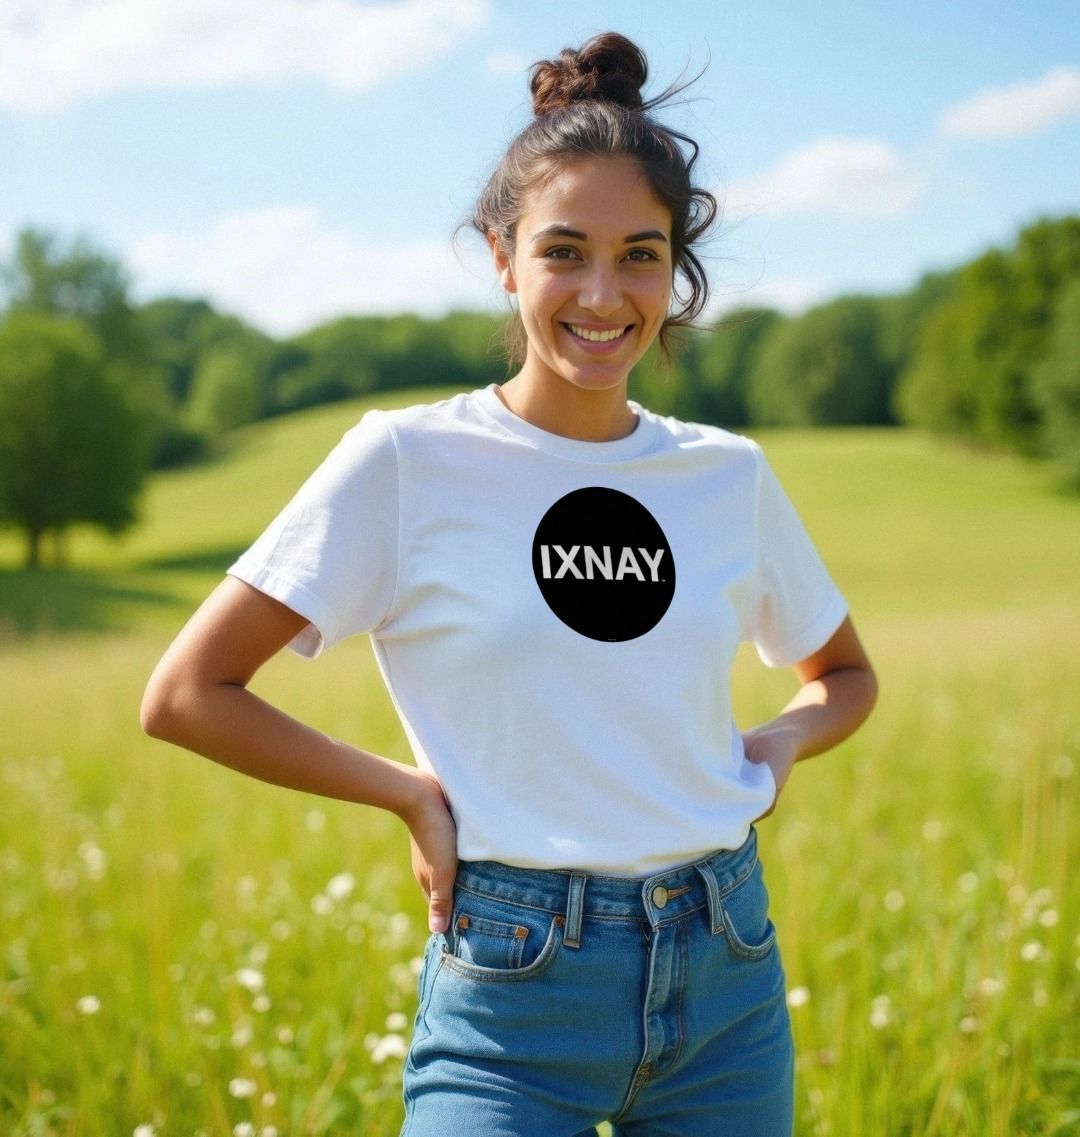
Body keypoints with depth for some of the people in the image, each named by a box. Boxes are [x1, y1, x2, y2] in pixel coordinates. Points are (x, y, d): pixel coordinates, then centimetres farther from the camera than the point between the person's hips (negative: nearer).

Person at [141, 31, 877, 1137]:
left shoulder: (729, 475, 4)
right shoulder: (407, 460, -8)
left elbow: (845, 675, 21)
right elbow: (185, 694, -6)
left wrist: (773, 746, 1)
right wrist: (413, 794, -10)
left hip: (727, 979, 4)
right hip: (513, 1004, -4)